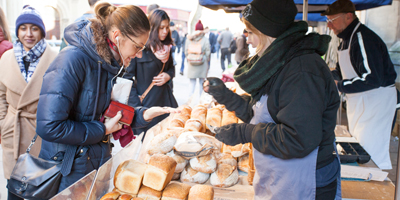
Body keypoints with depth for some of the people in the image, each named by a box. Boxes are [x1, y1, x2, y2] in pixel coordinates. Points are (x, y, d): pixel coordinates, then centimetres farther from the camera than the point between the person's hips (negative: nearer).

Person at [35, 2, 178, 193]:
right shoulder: (73, 60, -24)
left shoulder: (112, 64, 1)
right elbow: (49, 126, -28)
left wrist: (143, 115, -9)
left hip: (100, 161, 7)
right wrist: (102, 130, -17)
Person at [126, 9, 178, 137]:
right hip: (145, 101, -6)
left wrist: (168, 76, -4)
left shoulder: (167, 47, 6)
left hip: (165, 98, 6)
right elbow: (129, 76, -11)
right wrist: (136, 105, -15)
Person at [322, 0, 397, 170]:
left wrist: (338, 86, -24)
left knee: (370, 149, -7)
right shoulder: (346, 39, 10)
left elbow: (373, 79, -30)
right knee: (357, 145, 16)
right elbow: (342, 71, 20)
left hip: (376, 98, -10)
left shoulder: (363, 38, -22)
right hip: (358, 99, 10)